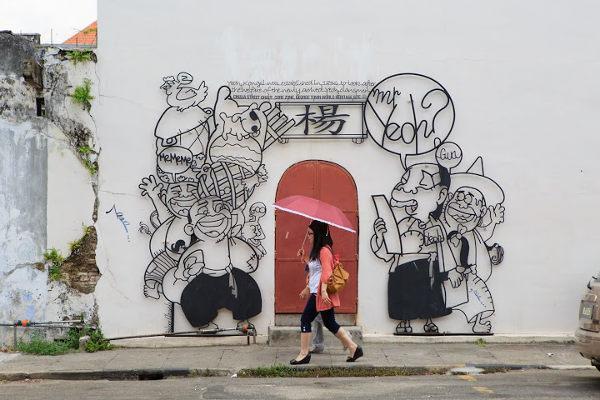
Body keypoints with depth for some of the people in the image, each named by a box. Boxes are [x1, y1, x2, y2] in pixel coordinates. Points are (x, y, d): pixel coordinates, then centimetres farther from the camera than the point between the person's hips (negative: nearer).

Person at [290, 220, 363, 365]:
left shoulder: (324, 251, -13)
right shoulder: (317, 251, 18)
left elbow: (326, 272, -22)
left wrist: (323, 291, -28)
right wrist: (307, 288, 28)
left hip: (320, 293, -10)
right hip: (316, 291, 10)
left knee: (305, 319, -5)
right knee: (330, 323, 10)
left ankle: (304, 354, 1)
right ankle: (353, 348, 11)